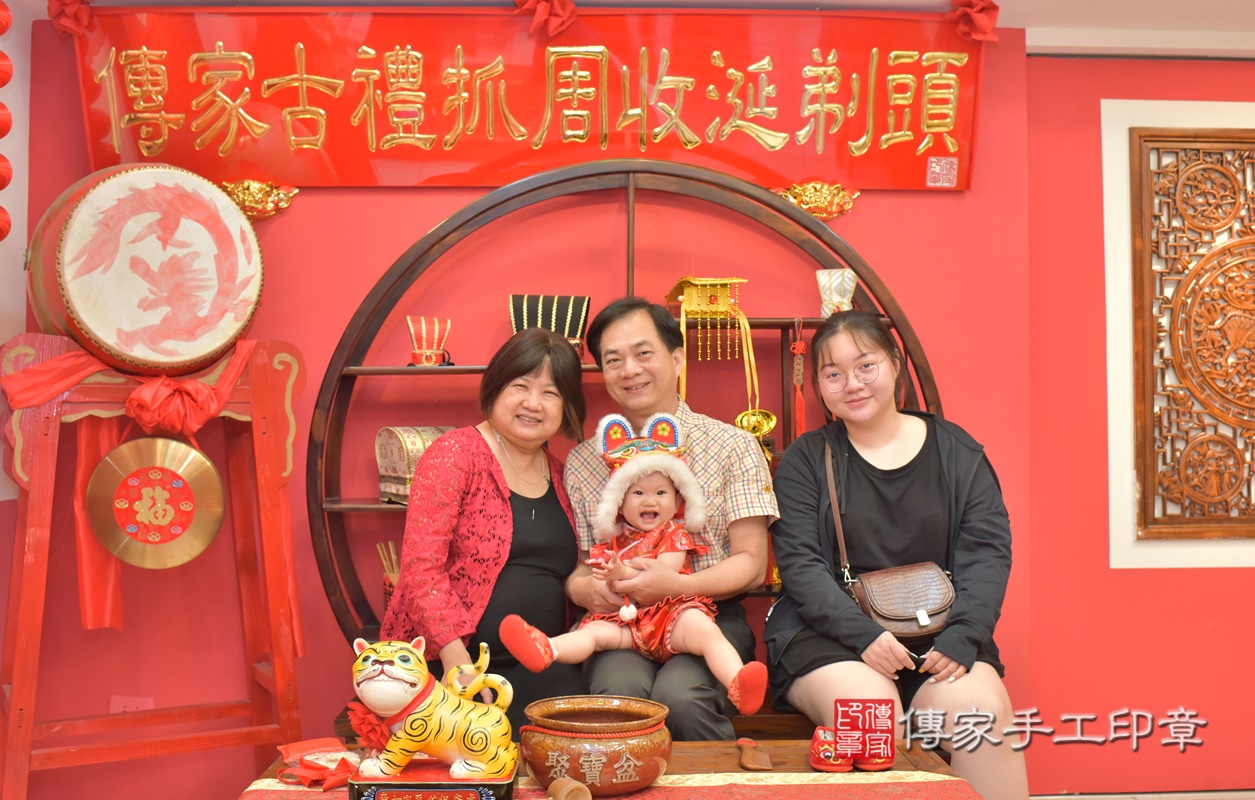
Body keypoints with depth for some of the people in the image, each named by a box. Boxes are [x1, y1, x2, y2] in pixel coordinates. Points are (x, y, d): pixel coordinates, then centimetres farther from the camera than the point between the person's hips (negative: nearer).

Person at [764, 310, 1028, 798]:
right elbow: (799, 563, -3)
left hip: (937, 634, 2)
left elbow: (987, 552, 3)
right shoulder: (806, 460, 6)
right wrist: (863, 634, -18)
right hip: (830, 634, -1)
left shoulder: (957, 451, 11)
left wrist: (962, 636, -14)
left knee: (982, 710, -28)